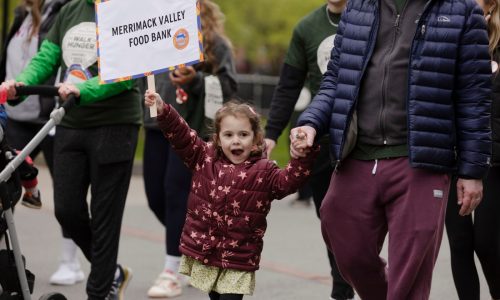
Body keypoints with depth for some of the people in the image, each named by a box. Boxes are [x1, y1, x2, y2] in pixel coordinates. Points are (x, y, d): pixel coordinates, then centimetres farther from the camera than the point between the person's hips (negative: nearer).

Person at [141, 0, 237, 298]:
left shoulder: (214, 43, -3)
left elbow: (229, 85, -7)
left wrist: (195, 81, -21)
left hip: (191, 128, -6)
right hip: (157, 125, 6)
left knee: (176, 192, -10)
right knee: (156, 195, 7)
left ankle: (172, 272, -2)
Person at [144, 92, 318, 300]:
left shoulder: (264, 172, -5)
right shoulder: (205, 159, 3)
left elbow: (289, 181, -18)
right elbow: (180, 135, -1)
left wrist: (303, 157, -35)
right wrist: (162, 110, -15)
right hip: (202, 253, 3)